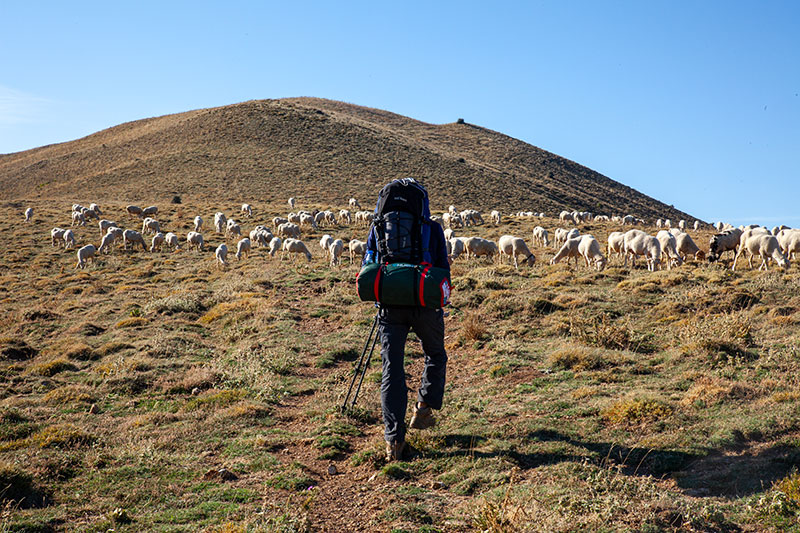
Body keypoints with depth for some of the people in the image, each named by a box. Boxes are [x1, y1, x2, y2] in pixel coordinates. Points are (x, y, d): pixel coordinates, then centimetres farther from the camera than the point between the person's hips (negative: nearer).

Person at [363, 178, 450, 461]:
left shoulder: (378, 227, 10)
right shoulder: (432, 228, 4)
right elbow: (443, 268, 4)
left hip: (390, 305, 2)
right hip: (424, 303, -1)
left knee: (392, 369, 4)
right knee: (435, 355, 24)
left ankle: (394, 440, 0)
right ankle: (423, 407, 12)